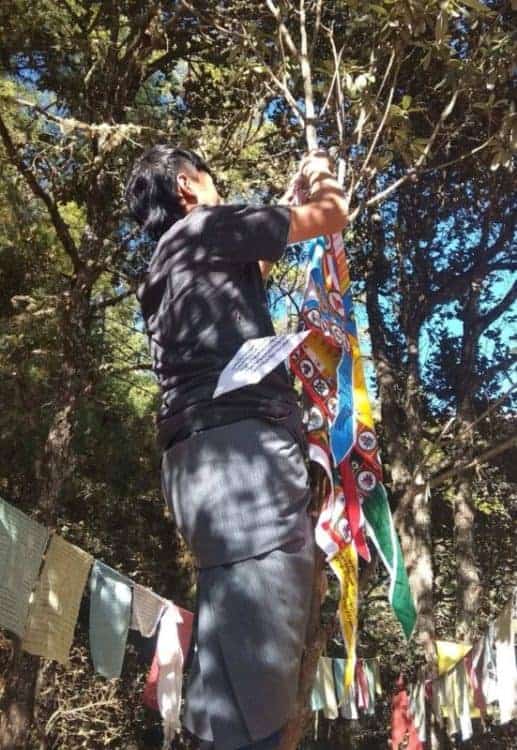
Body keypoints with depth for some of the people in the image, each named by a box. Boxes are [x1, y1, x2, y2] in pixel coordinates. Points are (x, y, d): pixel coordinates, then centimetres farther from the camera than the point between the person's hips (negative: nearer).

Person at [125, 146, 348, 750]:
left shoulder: (163, 271, 30)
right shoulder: (207, 224, 7)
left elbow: (249, 269, 47)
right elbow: (333, 216, 14)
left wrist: (295, 197, 55)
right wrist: (320, 178, 37)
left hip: (200, 455, 10)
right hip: (239, 446, -9)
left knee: (230, 687, 8)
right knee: (252, 692, -16)